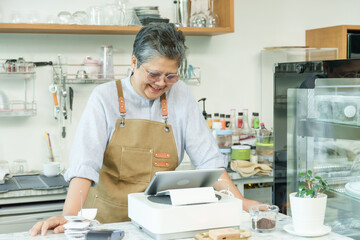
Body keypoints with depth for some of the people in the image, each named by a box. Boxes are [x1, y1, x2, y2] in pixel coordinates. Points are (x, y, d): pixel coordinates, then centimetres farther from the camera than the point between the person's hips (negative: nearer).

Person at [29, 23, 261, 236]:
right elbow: (85, 162, -13)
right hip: (108, 218, -1)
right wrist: (70, 217, -25)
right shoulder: (105, 97, -3)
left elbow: (207, 158, 2)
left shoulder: (180, 95, 3)